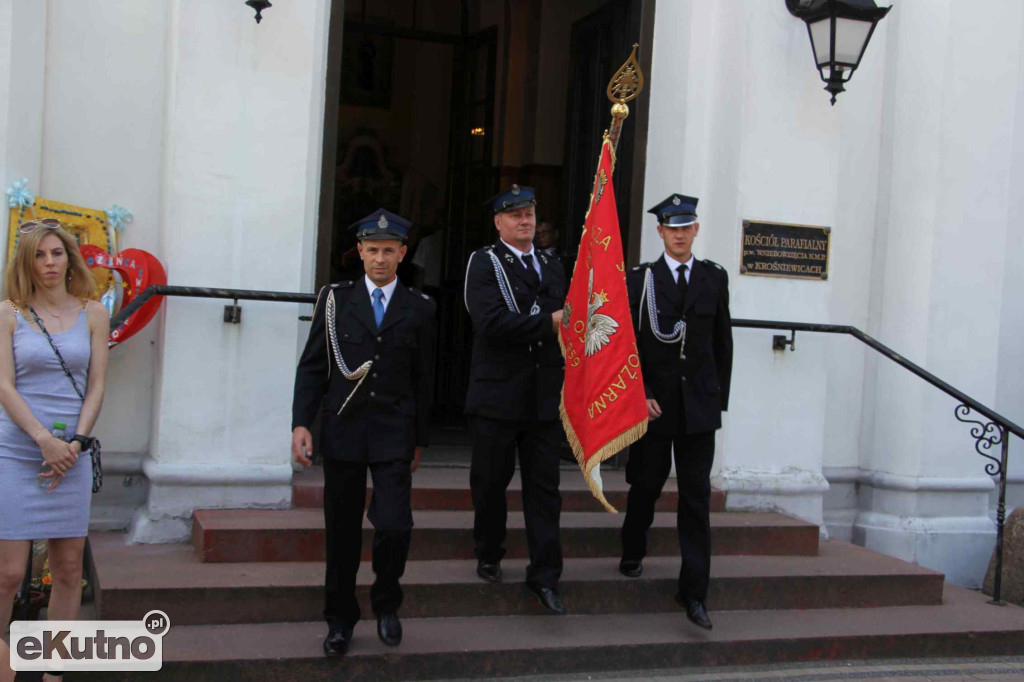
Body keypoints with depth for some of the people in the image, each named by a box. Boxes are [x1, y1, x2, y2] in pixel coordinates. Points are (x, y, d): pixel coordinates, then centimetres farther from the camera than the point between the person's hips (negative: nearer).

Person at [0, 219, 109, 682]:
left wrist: (75, 443, -6)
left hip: (71, 453, 2)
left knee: (69, 569, 5)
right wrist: (44, 440, -13)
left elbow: (96, 386, 5)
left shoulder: (92, 314, 7)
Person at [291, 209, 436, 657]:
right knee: (342, 532, 7)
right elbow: (311, 366, 3)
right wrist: (301, 424, -7)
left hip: (394, 434, 0)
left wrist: (419, 439, 9)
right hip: (342, 430, 1)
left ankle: (386, 603, 16)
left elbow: (423, 380, 8)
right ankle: (340, 620, 24)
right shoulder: (335, 299, 4)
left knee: (394, 524, -12)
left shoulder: (419, 309, 4)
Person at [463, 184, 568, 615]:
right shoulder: (483, 263, -4)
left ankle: (544, 576, 9)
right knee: (490, 483, 10)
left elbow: (565, 324, 21)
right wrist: (549, 321, -18)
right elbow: (492, 323, -19)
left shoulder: (553, 269, 15)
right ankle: (489, 556, 30)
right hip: (497, 397, -4)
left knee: (544, 488, 3)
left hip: (545, 398, 4)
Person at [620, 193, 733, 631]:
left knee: (696, 496, 0)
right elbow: (629, 344, -2)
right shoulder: (639, 280, 0)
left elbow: (723, 343, 10)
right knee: (646, 485, 12)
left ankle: (693, 592, 4)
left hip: (699, 405, 1)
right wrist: (641, 394, -10)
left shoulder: (714, 278, 7)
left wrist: (720, 397, 7)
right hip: (653, 403, -1)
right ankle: (633, 553, 38)